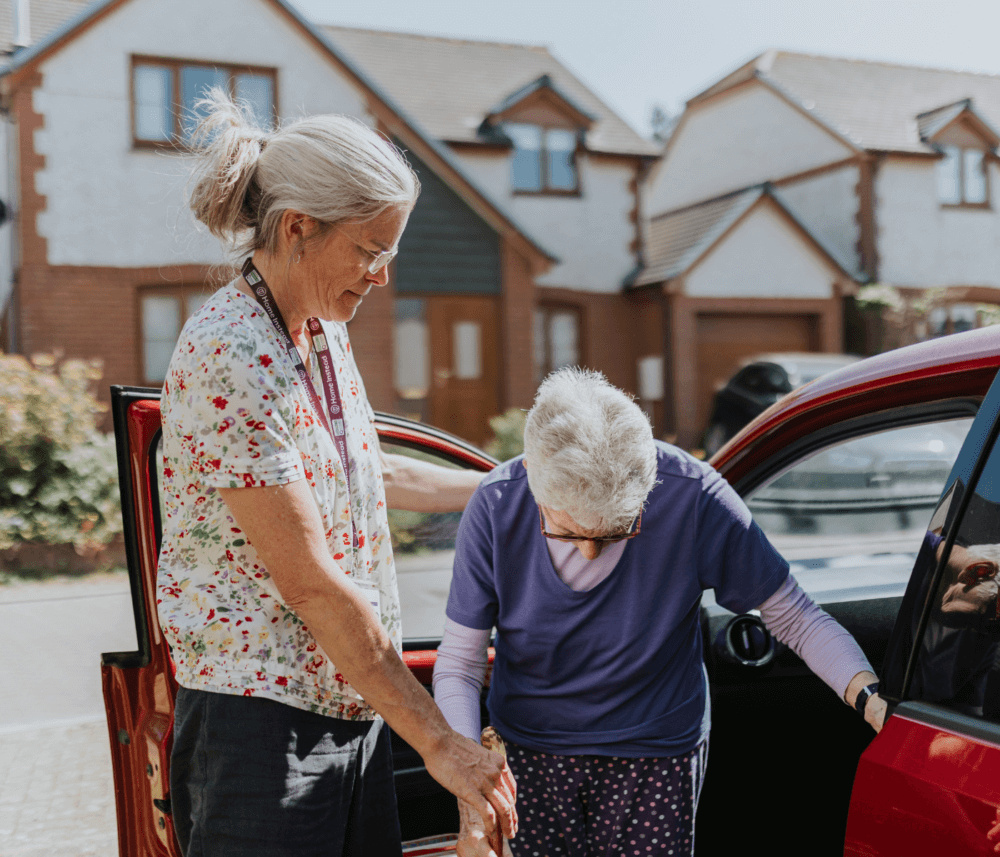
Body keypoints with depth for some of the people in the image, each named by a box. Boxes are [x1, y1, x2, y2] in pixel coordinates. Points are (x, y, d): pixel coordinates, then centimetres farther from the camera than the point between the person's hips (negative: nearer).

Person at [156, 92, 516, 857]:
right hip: (262, 713, -8)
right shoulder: (230, 357, -21)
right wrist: (440, 742, -18)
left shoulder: (323, 329, 7)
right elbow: (309, 583, -22)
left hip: (352, 705, 8)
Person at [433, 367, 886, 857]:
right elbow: (458, 661, -12)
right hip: (526, 752, 1)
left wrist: (869, 698, -28)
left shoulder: (693, 499, -23)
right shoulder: (495, 507, -19)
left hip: (657, 755, -1)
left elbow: (794, 617, -11)